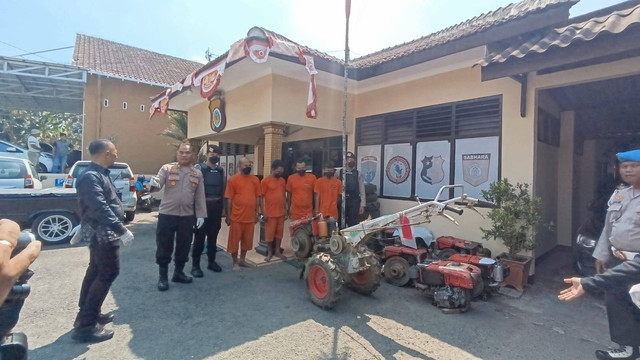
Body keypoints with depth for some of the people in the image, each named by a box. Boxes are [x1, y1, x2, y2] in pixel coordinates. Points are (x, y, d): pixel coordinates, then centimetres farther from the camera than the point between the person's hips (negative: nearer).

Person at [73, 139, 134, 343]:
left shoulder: (99, 174, 13)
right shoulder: (91, 177, -20)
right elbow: (100, 208, -30)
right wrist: (121, 230, -32)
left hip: (101, 232, 11)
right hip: (102, 233, -11)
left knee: (96, 271, 17)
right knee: (108, 273, -7)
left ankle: (87, 315, 30)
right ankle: (86, 324, 1)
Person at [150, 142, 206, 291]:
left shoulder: (197, 174, 7)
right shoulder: (167, 168, 0)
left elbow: (200, 196, 7)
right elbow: (158, 184, -14)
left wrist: (201, 215, 3)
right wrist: (153, 184, -38)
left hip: (187, 216, 3)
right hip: (166, 215, -3)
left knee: (184, 246, 13)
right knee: (164, 246, 6)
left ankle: (178, 273, 31)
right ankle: (163, 277, 21)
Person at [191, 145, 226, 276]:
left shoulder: (221, 171, 9)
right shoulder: (199, 168, -6)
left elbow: (223, 190, 11)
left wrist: (223, 208, 10)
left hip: (216, 208, 5)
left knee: (213, 236, 14)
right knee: (200, 237, 2)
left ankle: (211, 262, 28)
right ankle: (195, 265, 14)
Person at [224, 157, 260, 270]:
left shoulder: (255, 180, 5)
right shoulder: (233, 179, -6)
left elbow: (257, 198, 10)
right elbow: (229, 199, -5)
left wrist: (257, 213, 9)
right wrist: (228, 215, -4)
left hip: (250, 217, 4)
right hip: (237, 217, -4)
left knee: (247, 240, 15)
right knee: (234, 241, 7)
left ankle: (242, 260, 32)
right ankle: (235, 262, 22)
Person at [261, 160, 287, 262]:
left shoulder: (282, 180, 8)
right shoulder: (265, 181, -9)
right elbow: (262, 197, -8)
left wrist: (285, 209, 12)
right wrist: (264, 212, -11)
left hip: (281, 212, 5)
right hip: (270, 213, -5)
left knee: (279, 232, 13)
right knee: (269, 233, 6)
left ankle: (277, 251, 27)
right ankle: (269, 252, 20)